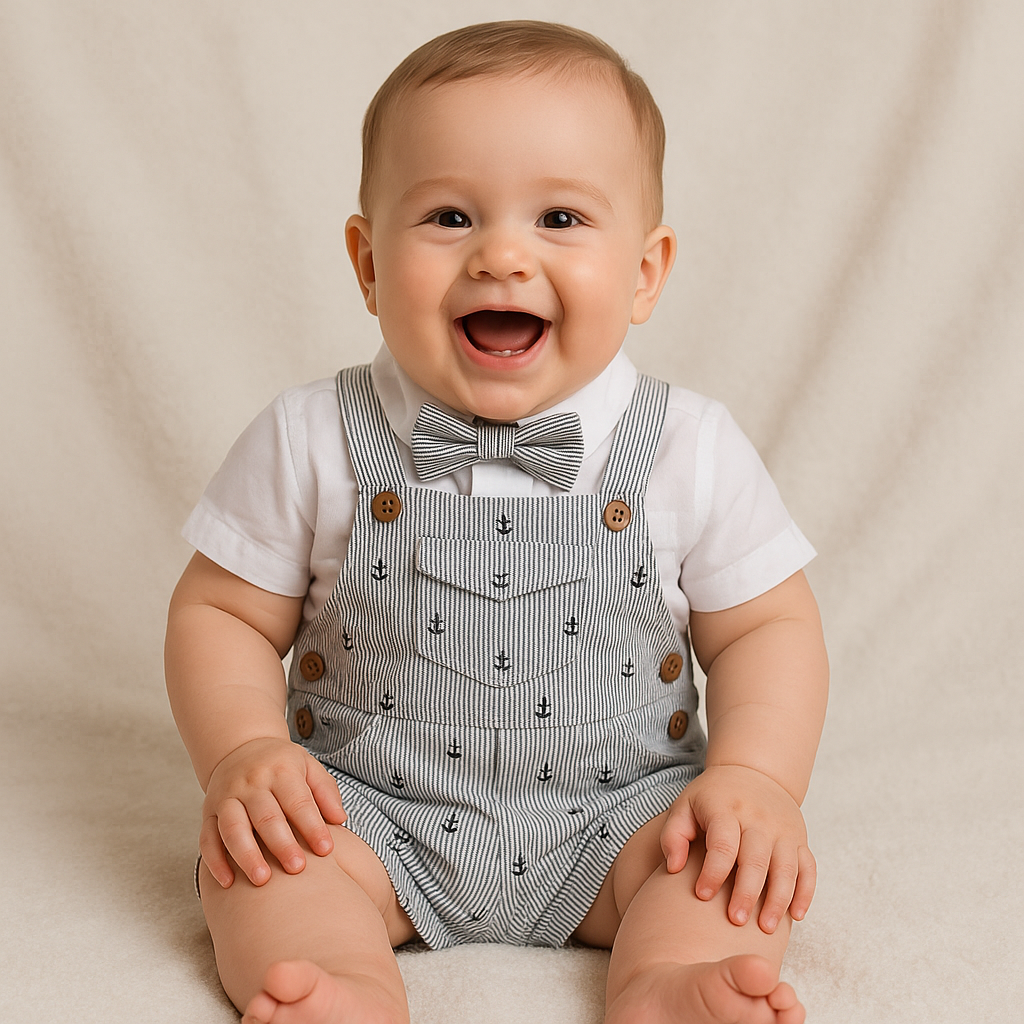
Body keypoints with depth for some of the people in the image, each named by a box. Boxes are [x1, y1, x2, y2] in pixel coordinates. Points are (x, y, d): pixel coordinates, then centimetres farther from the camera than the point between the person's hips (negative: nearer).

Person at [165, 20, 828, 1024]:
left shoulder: (690, 449, -7)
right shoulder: (309, 442, -8)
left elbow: (764, 624, 1)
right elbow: (220, 614, 0)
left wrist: (755, 778, -15)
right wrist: (243, 754, -17)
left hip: (614, 817, 1)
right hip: (371, 815, 0)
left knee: (733, 848, -22)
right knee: (253, 852, -23)